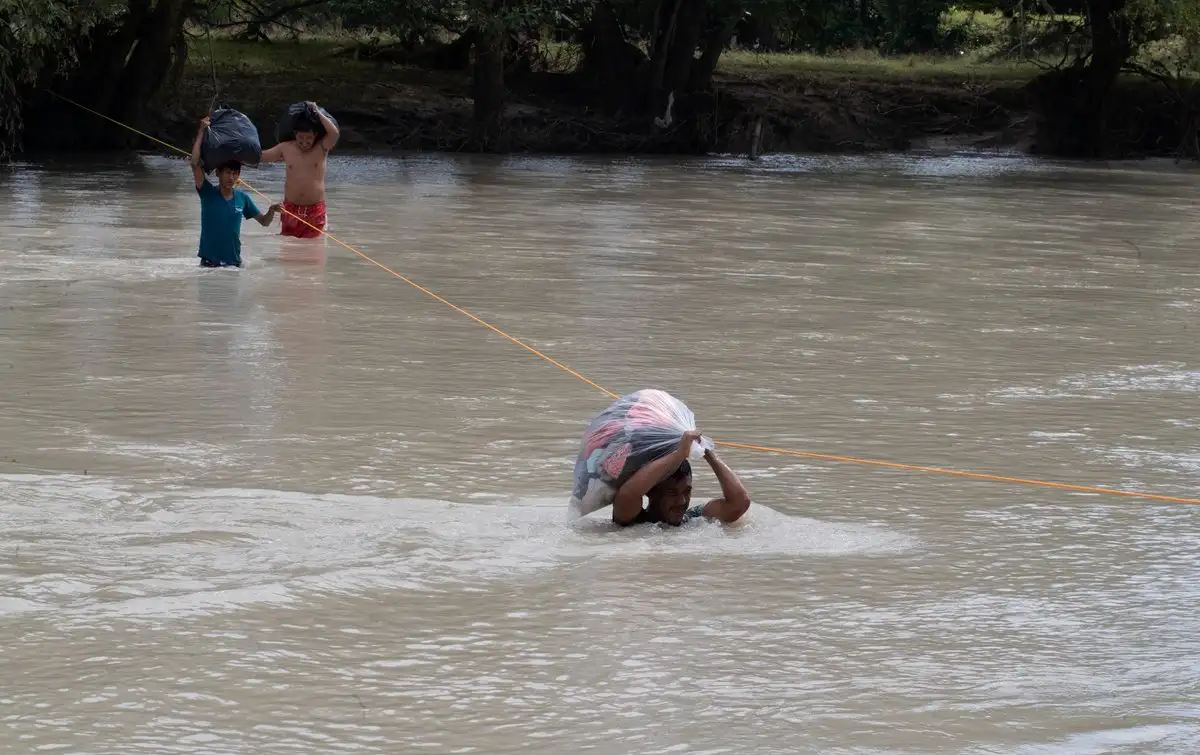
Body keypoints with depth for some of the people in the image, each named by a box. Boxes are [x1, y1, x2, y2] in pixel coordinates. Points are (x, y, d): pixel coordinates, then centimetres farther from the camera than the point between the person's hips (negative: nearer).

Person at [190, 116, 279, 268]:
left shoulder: (242, 198, 6)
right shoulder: (208, 193, -3)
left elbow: (264, 221, 14)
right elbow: (195, 164, -15)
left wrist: (272, 211, -10)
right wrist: (201, 132, -12)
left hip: (234, 261, 3)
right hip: (209, 261, -3)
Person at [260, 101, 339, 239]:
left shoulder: (321, 148, -5)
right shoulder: (286, 148, 3)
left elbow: (334, 133, -23)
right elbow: (261, 156, 9)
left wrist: (317, 113, -16)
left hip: (315, 209, -3)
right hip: (291, 207, 3)